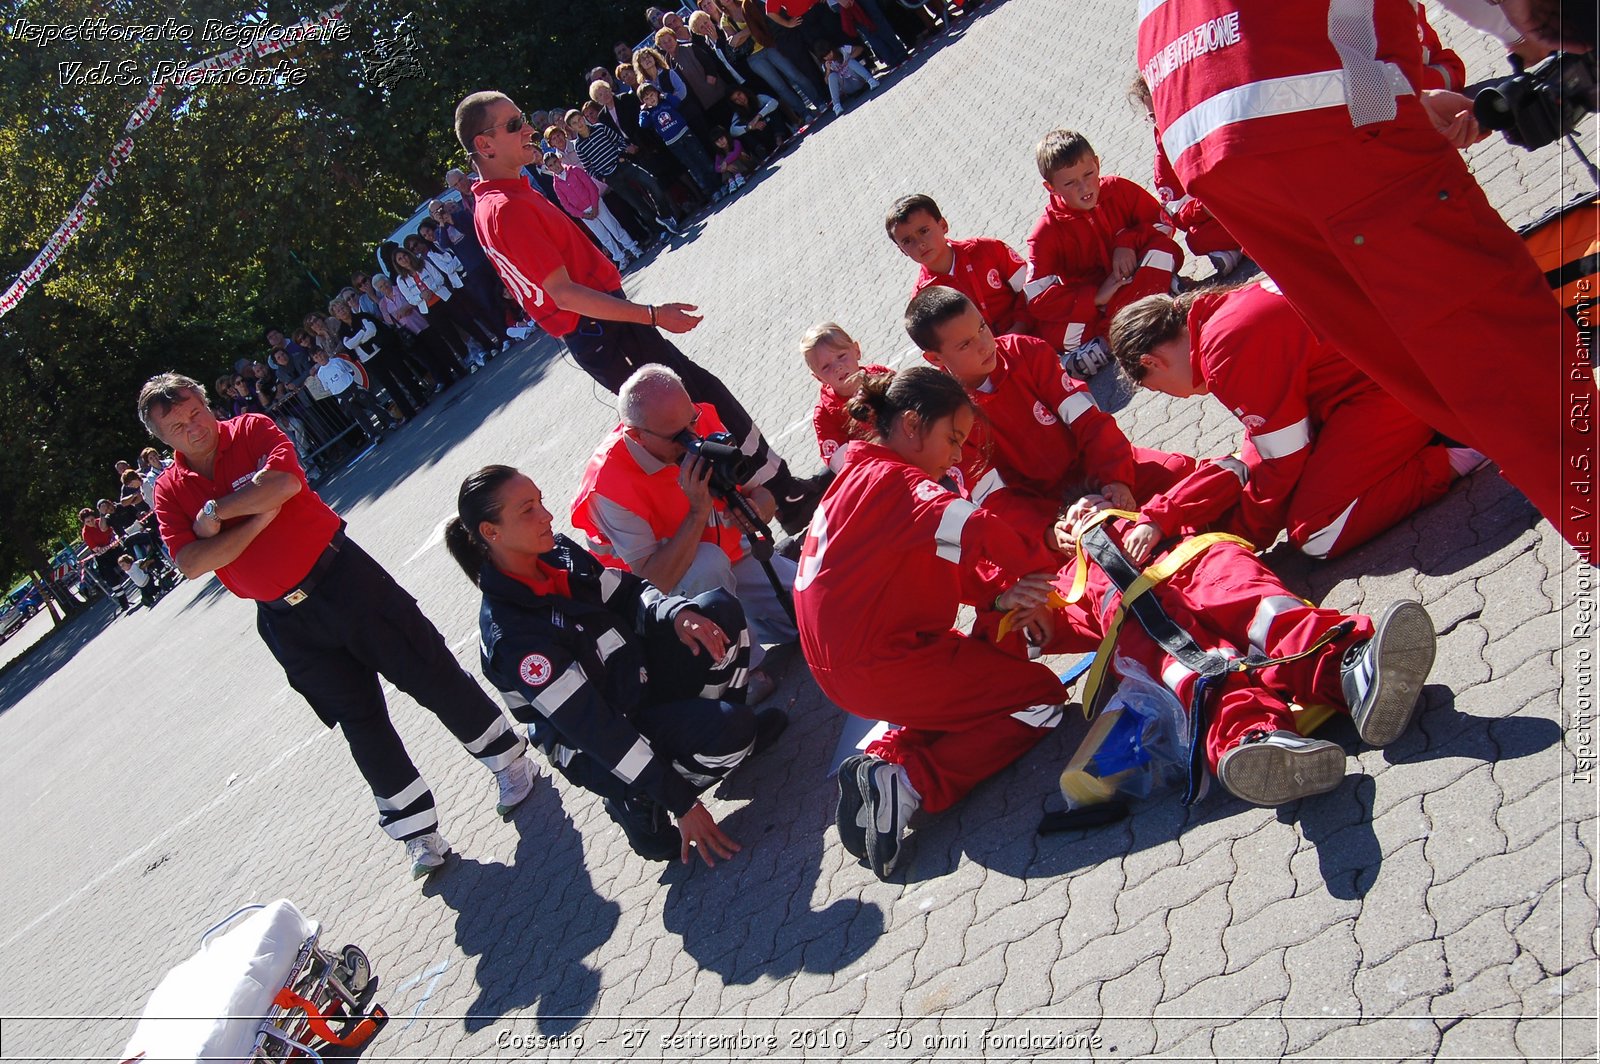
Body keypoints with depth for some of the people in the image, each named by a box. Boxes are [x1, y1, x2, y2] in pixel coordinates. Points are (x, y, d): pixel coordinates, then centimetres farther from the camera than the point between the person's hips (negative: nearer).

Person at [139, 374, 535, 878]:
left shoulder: (251, 429, -2)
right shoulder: (169, 492, 3)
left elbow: (284, 481, -21)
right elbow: (192, 564, -10)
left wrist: (215, 511, -13)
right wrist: (257, 519, -16)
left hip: (341, 574, -2)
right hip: (285, 619, 2)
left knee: (431, 674, 3)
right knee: (361, 722, 6)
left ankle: (510, 759, 22)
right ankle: (418, 833, 17)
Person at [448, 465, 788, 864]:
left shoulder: (558, 552, -6)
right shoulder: (510, 633, -29)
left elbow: (630, 593, 4)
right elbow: (593, 729, -29)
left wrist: (678, 614, -22)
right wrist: (682, 803, -27)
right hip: (601, 752, -8)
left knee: (720, 609, -10)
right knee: (730, 730, -28)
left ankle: (727, 728, 5)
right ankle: (640, 805, -4)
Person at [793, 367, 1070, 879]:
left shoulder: (860, 476, 15)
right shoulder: (891, 481, -15)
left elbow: (949, 568, 11)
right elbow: (978, 533, -31)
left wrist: (998, 595, -5)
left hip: (845, 666, 10)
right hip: (880, 671, -10)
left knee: (1001, 663, 22)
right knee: (1042, 695, 0)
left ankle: (890, 755, 7)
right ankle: (909, 783, -11)